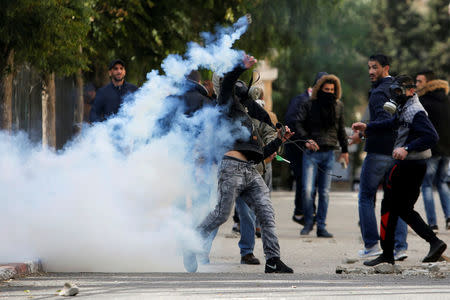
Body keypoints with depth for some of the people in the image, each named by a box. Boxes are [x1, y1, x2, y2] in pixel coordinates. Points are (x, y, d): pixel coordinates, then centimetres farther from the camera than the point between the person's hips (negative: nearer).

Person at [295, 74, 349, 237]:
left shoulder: (338, 106, 11)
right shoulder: (309, 105, 0)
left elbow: (341, 129, 21)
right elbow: (299, 124, -3)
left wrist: (344, 150, 24)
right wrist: (306, 139, -19)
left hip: (329, 154, 3)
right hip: (312, 152, -3)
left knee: (324, 193, 3)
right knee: (307, 190, -12)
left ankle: (321, 227, 9)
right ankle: (308, 222, 8)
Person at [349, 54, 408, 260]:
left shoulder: (379, 92, -13)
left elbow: (384, 120, -25)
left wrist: (362, 135, -18)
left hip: (378, 152, -8)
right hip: (397, 153, 8)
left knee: (366, 198, 4)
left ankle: (371, 245, 3)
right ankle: (400, 246, 0)